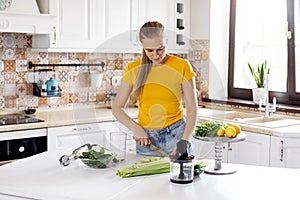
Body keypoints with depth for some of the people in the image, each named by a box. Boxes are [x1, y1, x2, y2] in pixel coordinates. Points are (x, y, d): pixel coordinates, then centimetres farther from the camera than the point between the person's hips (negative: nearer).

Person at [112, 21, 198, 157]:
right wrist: (136, 129, -11)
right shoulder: (133, 69, 0)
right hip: (145, 138, 2)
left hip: (176, 136, -1)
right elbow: (117, 108, 4)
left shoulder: (182, 67, -5)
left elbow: (192, 109, -7)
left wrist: (184, 141, -20)